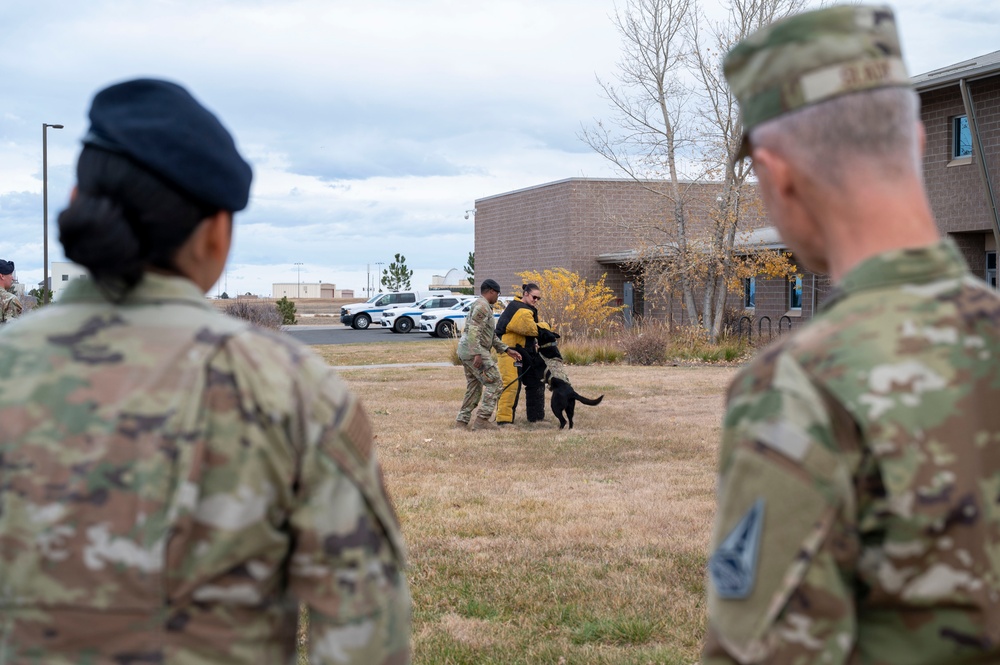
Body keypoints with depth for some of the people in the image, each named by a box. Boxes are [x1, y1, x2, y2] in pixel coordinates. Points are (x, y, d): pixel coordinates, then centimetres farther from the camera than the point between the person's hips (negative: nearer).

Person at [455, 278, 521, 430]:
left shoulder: (485, 307, 24)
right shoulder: (482, 305, -10)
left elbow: (492, 336, 26)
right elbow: (474, 331, -22)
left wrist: (507, 350, 21)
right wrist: (477, 354, -26)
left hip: (465, 350, 11)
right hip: (474, 350, -11)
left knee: (474, 387, 13)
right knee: (494, 383, -8)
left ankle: (461, 421, 13)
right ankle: (482, 419, -11)